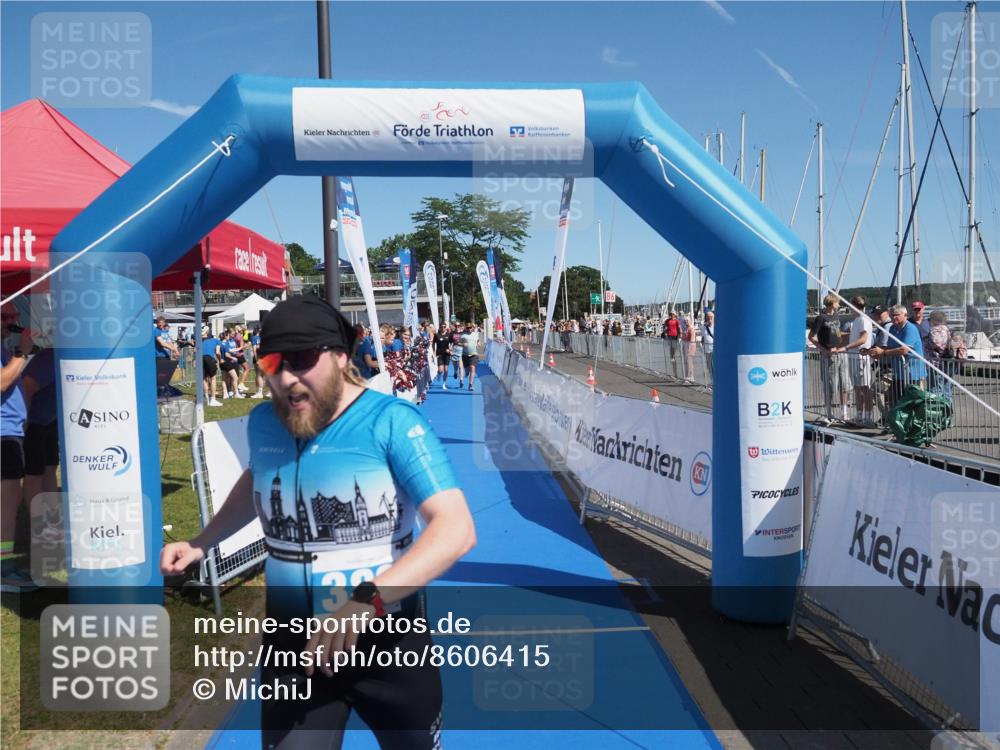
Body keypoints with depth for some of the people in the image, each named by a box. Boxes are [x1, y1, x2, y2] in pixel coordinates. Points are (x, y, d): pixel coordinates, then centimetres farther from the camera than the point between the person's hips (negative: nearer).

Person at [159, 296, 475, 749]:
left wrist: (366, 600, -42)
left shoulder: (392, 422, -20)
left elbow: (456, 529, -30)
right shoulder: (261, 424, -2)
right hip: (292, 642, 4)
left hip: (387, 638, -3)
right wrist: (201, 544, 13)